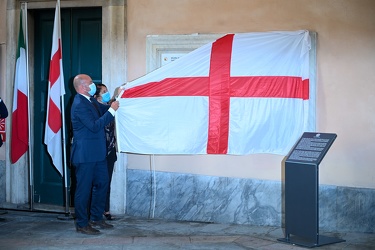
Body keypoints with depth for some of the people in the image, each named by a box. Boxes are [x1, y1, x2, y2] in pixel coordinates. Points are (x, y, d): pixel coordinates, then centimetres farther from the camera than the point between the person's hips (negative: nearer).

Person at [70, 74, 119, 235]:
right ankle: (82, 224, 10)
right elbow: (95, 126, -25)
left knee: (101, 184, 16)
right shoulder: (79, 104, -19)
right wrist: (112, 110, -21)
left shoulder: (91, 101, 11)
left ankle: (96, 218, 29)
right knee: (84, 188, 0)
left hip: (97, 153, 10)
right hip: (85, 154, -10)